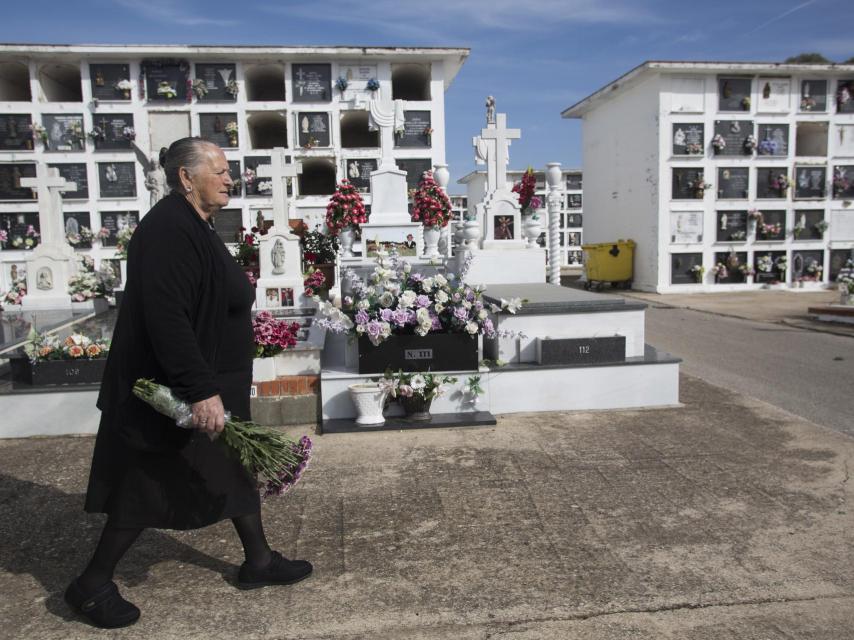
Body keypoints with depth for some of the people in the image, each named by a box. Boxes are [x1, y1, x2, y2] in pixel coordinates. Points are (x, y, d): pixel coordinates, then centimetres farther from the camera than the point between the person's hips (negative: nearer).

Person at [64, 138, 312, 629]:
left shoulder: (195, 226, 10)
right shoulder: (169, 230, -23)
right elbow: (166, 320, -31)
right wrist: (201, 391, -31)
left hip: (209, 385, 10)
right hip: (170, 395, -10)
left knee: (237, 470, 16)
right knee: (149, 488, 4)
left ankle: (259, 561, 32)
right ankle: (92, 585, 25)